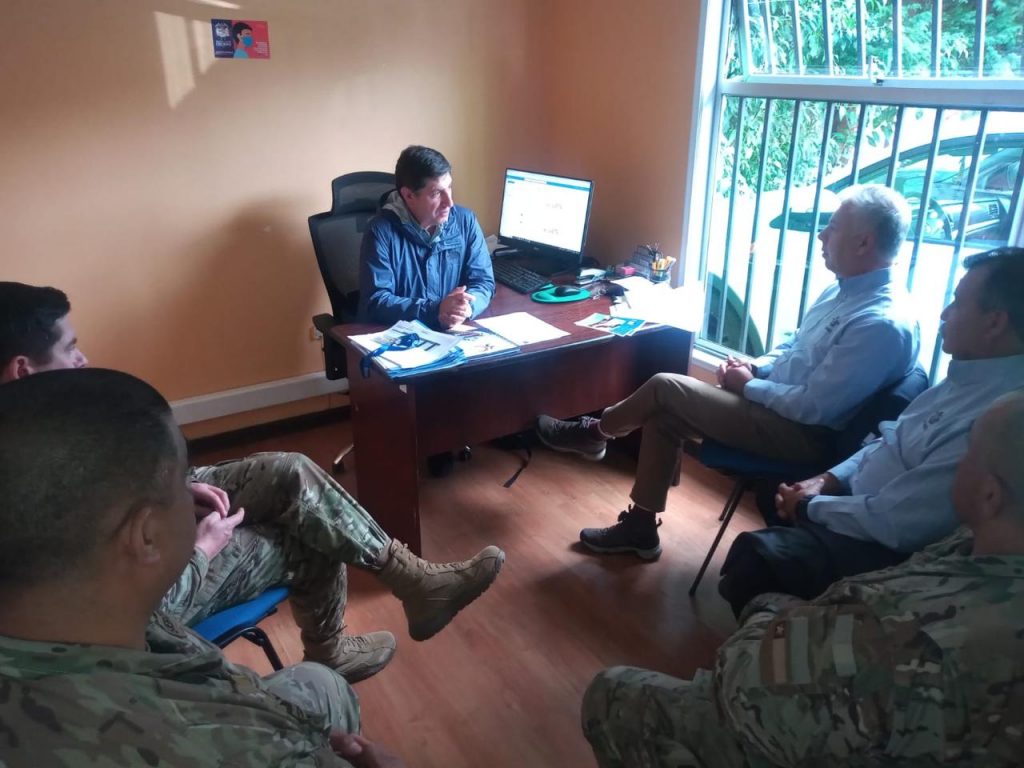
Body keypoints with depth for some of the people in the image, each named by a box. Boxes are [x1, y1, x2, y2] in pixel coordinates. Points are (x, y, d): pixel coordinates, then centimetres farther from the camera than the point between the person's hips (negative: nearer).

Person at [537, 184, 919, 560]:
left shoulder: (883, 325, -25)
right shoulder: (845, 289, 7)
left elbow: (815, 406, -26)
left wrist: (749, 386, -13)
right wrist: (754, 366, 1)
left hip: (802, 432, -10)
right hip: (777, 404, 10)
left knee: (664, 387, -11)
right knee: (662, 416, 1)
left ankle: (594, 433, 18)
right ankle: (640, 527, 11)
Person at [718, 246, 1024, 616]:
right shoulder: (971, 376, 1)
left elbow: (894, 521, -28)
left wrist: (810, 506, -13)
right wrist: (829, 479, 0)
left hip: (888, 546, -9)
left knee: (754, 556, -19)